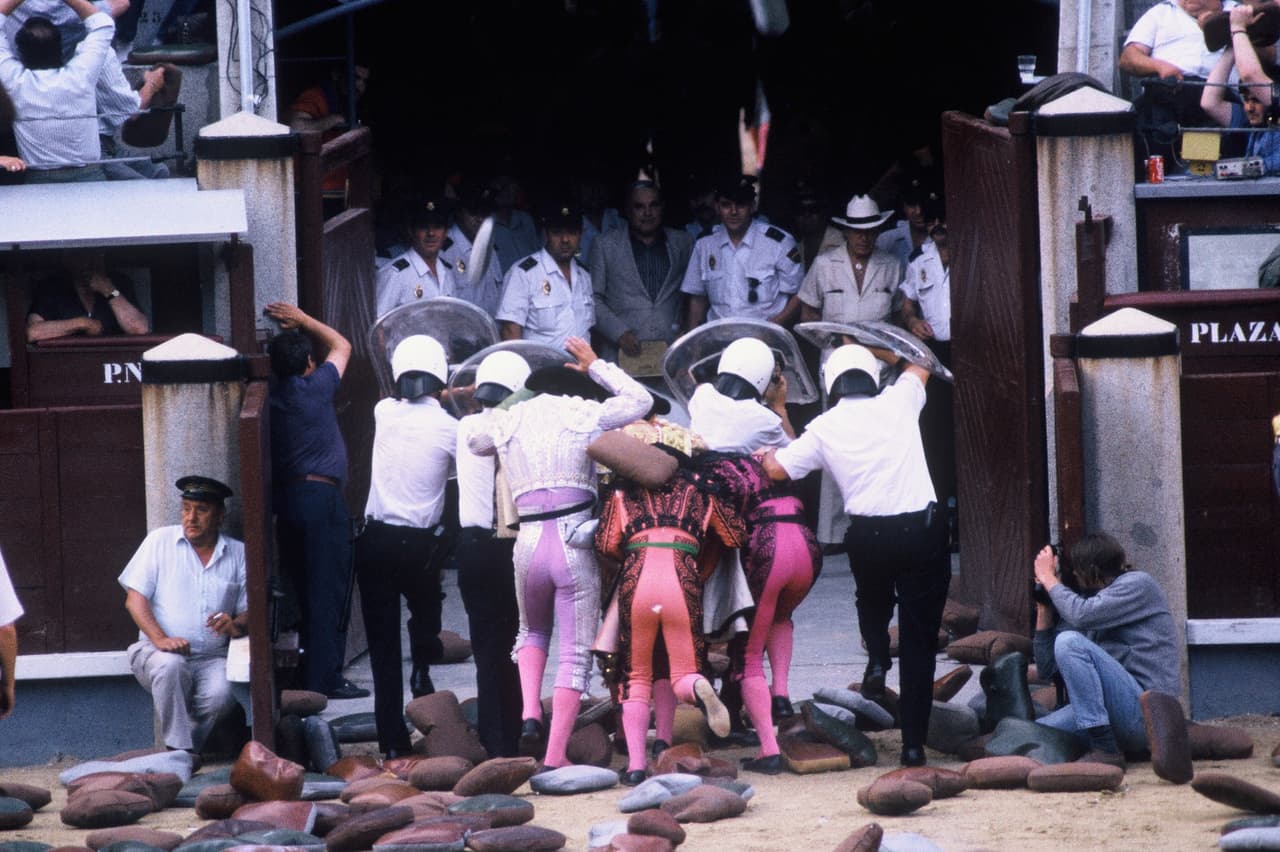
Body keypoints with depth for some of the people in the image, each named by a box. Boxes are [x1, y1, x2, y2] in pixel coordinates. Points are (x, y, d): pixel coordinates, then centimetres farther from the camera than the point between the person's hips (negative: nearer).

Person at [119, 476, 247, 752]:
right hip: (158, 653, -1)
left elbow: (248, 610, 14)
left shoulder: (238, 554, 12)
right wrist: (160, 639, -17)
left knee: (221, 695, -32)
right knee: (170, 665, -37)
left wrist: (236, 626, -12)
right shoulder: (160, 541, 7)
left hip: (212, 659, 1)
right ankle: (179, 751, -29)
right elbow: (135, 599, 0)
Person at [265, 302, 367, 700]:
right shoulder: (314, 389, -4)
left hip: (286, 499, 7)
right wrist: (301, 319, 18)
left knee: (306, 592, 13)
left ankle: (309, 675, 16)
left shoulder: (273, 396, 8)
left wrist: (288, 329, 25)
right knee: (330, 592, -4)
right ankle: (325, 678, -6)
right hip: (322, 496, -7)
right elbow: (341, 345, 12)